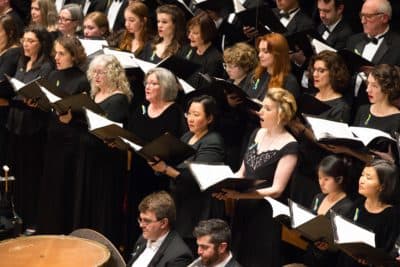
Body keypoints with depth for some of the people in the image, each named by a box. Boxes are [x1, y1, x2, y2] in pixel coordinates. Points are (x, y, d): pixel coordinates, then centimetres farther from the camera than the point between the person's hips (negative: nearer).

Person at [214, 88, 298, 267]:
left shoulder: (289, 147, -15)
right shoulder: (257, 134, 8)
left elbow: (276, 189, -18)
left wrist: (240, 194, -28)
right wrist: (225, 187, -7)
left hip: (266, 217, -7)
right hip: (244, 210, 7)